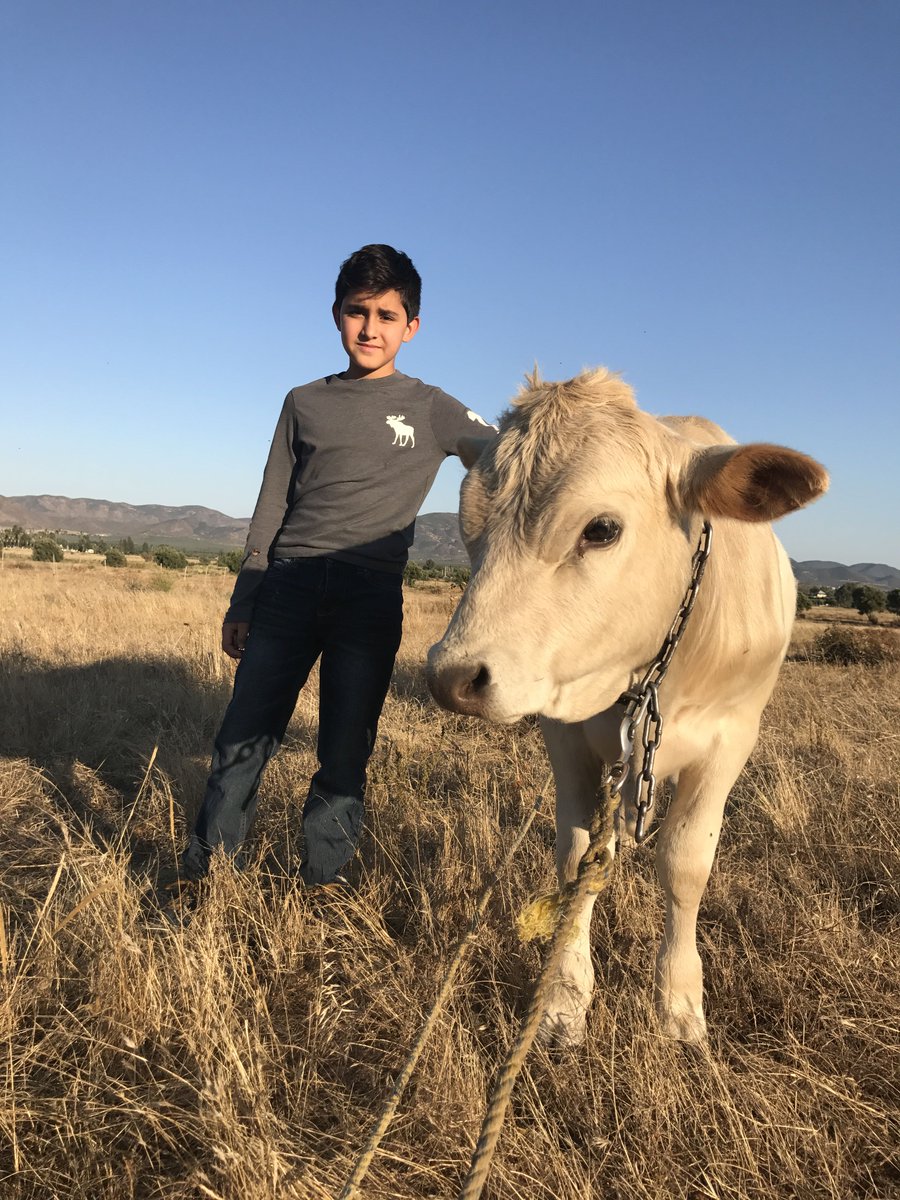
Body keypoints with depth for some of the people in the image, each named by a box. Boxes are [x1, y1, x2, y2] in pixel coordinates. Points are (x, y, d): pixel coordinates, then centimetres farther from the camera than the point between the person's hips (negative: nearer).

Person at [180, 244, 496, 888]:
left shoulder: (431, 410, 7)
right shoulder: (305, 402, 13)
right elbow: (270, 511, 14)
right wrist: (242, 605, 12)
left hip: (371, 595, -1)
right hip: (288, 584, 2)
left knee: (345, 755, 3)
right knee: (242, 741, 1)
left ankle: (319, 886, 18)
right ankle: (202, 876, 16)